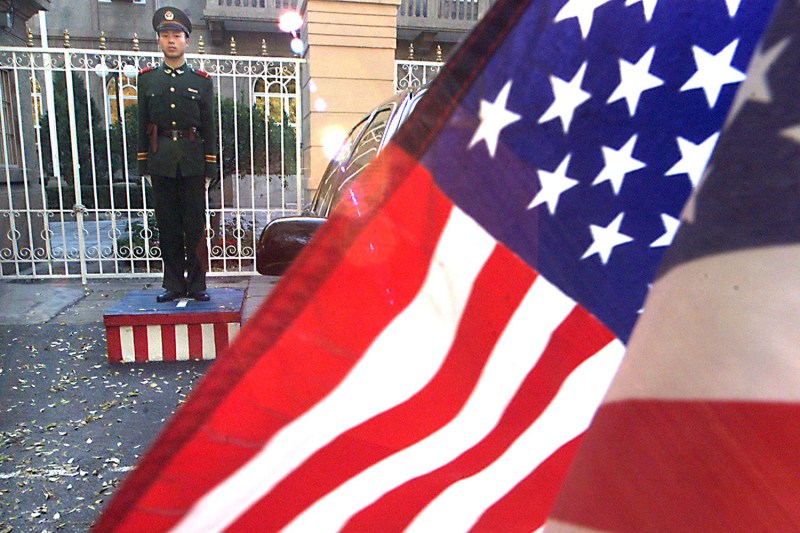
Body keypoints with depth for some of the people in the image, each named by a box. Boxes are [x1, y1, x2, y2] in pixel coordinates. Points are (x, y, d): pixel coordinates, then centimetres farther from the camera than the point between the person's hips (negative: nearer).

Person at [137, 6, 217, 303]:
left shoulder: (202, 81, 7)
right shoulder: (147, 78, 11)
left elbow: (209, 128, 6)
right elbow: (142, 124, 10)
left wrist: (209, 168, 0)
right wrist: (144, 165, 4)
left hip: (192, 161, -1)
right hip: (160, 161, 1)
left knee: (195, 225, 1)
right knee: (167, 225, 5)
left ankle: (197, 285, 9)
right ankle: (173, 284, 13)